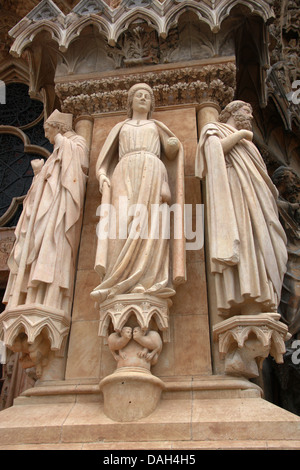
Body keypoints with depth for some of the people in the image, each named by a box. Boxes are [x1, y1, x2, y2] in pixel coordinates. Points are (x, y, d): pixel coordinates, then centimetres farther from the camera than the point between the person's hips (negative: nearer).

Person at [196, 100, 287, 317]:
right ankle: (250, 310, -32)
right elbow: (214, 149, -6)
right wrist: (241, 134, 2)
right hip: (233, 191, -7)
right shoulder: (214, 129, 16)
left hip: (254, 197, 8)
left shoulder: (245, 143, 37)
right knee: (245, 244, -23)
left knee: (260, 245, -8)